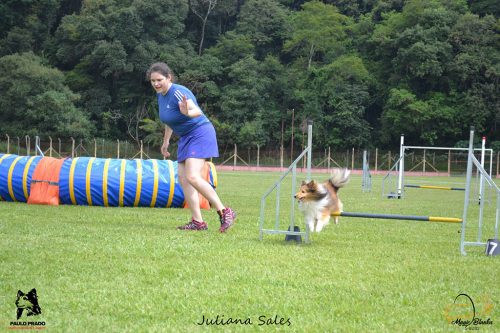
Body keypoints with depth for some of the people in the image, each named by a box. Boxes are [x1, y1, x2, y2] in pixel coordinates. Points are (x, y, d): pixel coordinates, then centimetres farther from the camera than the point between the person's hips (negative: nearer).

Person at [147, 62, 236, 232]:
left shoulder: (178, 92, -22)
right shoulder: (161, 95, 7)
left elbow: (197, 111, -39)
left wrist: (188, 112, -61)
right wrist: (166, 141, 29)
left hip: (199, 133, -10)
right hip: (185, 138, 10)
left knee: (192, 177, -22)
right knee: (183, 178, 2)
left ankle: (225, 212, -15)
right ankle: (198, 222, 2)